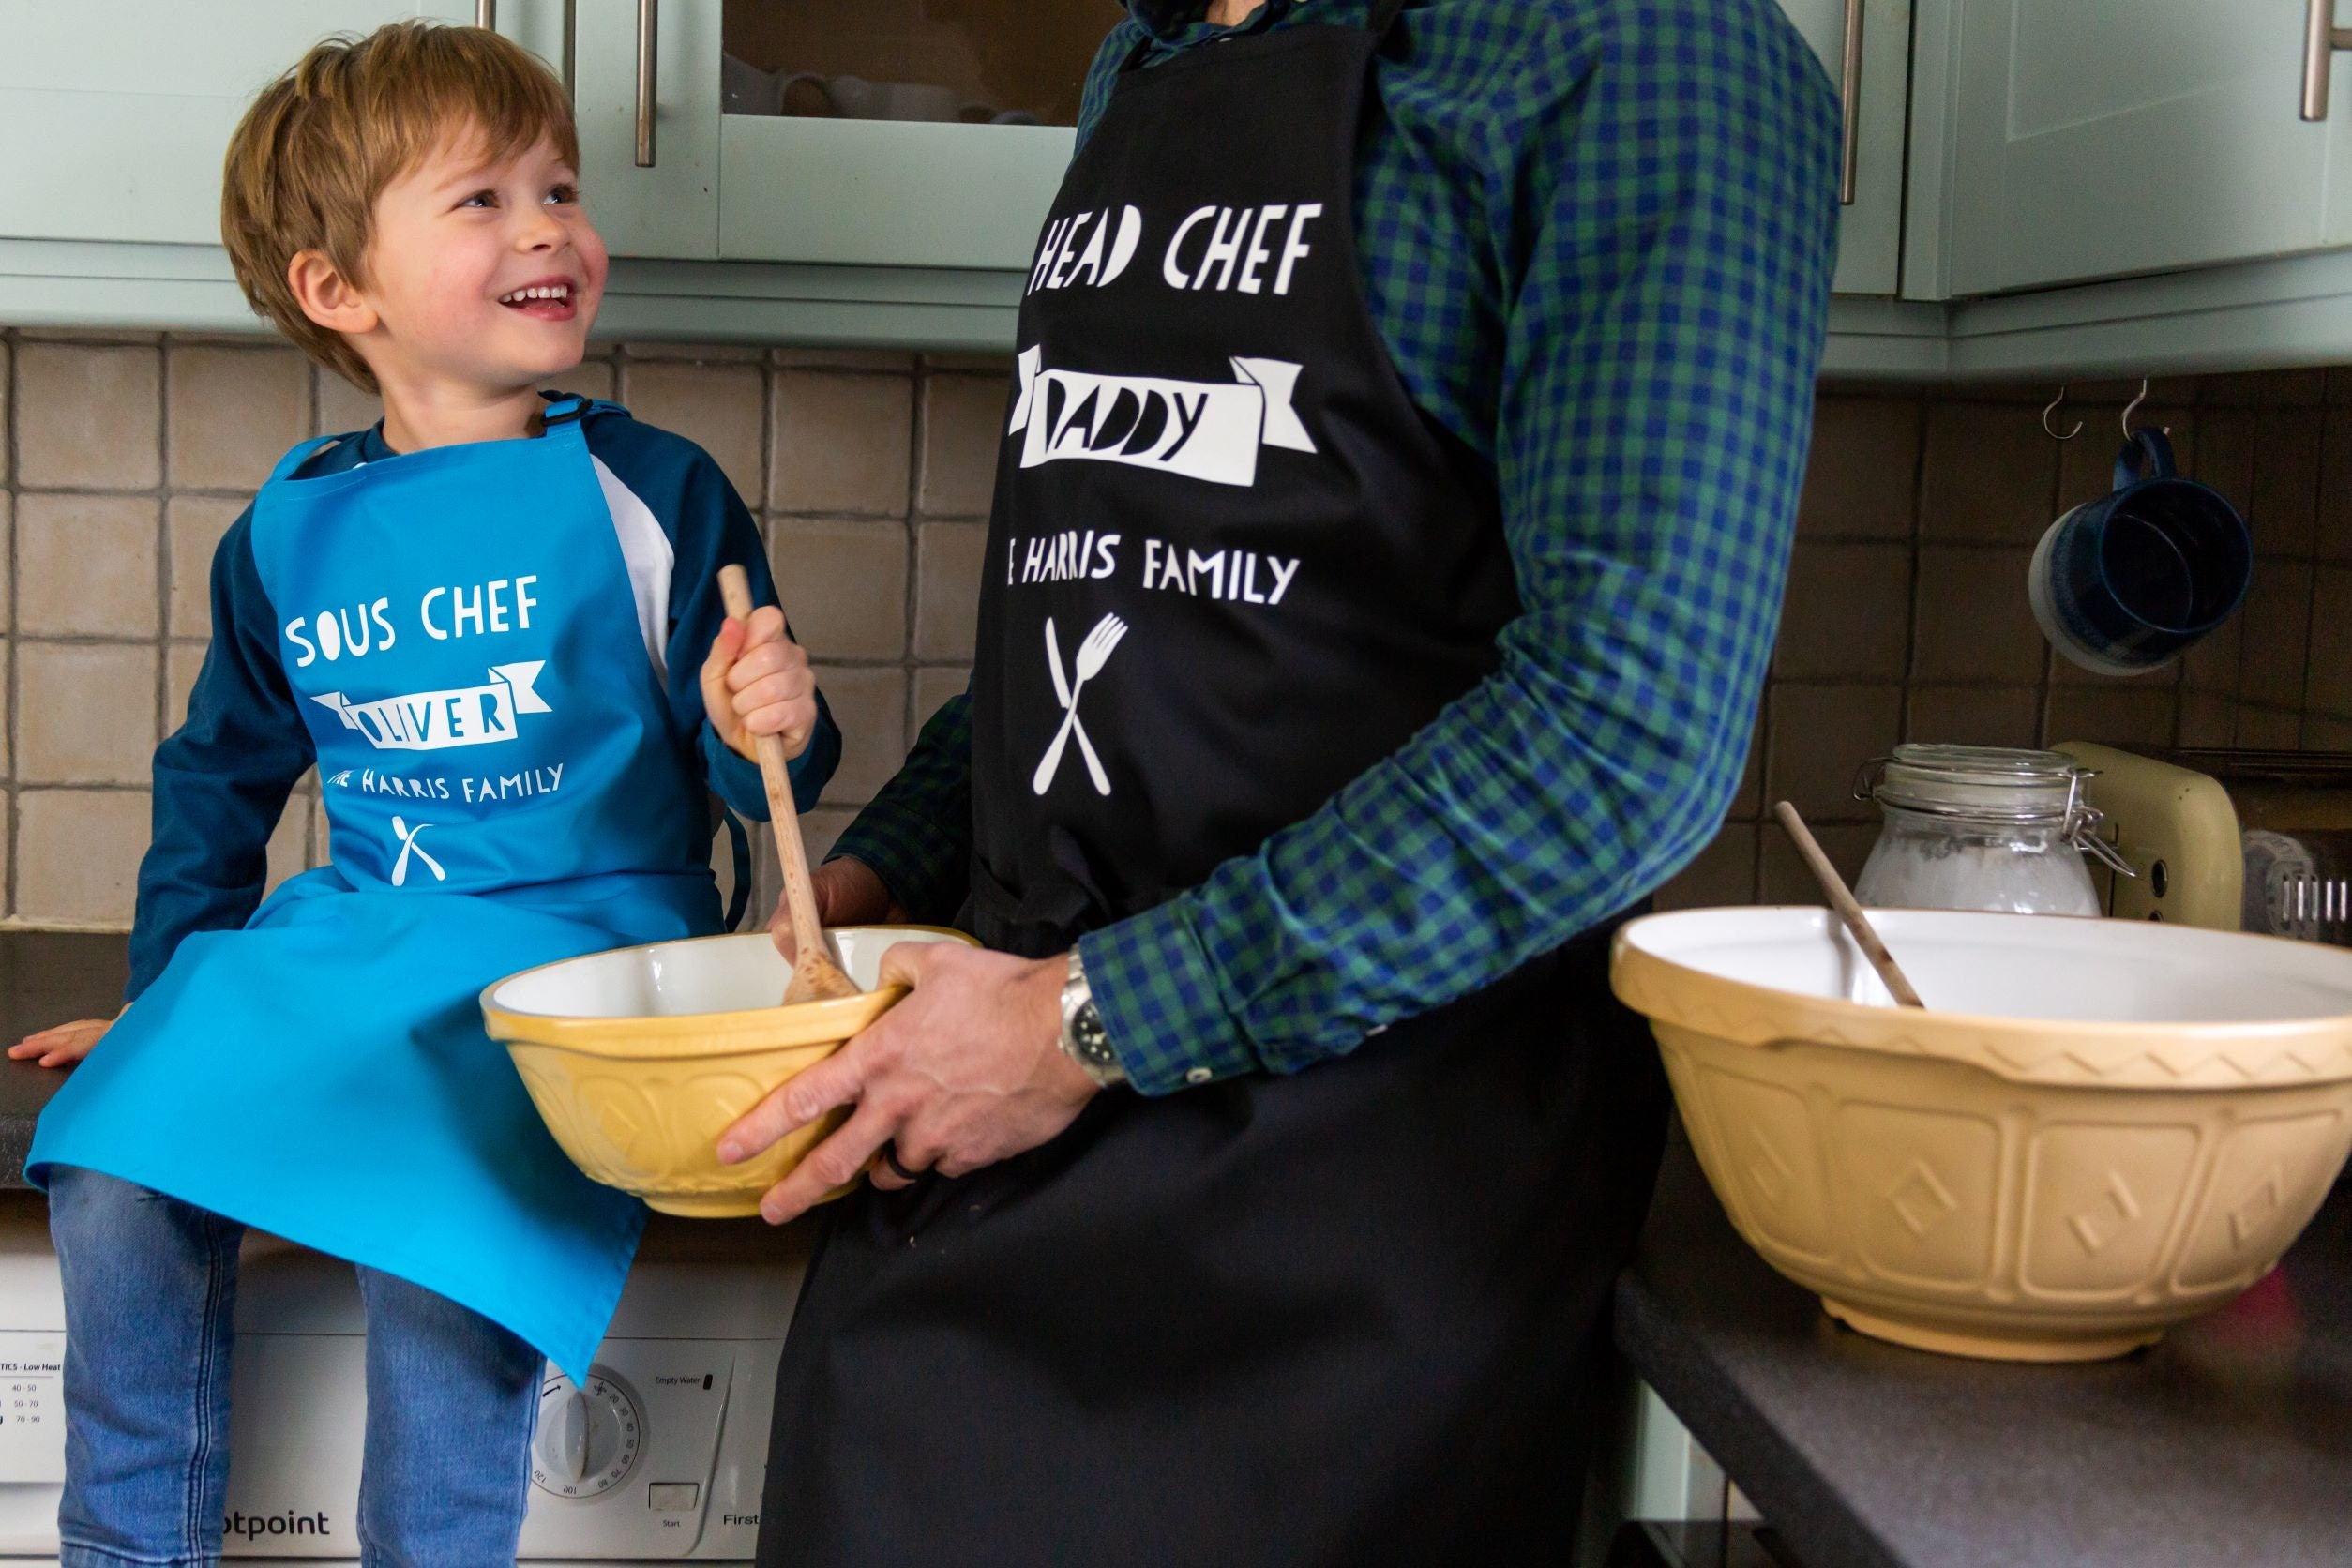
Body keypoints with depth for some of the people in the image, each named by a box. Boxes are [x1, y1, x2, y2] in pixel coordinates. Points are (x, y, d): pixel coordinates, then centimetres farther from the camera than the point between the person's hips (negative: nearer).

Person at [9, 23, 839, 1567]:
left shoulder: (648, 495, -5)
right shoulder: (288, 536, 8)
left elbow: (740, 767, -1)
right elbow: (223, 774, 22)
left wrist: (768, 729, -25)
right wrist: (168, 997, 24)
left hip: (582, 939, -4)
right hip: (349, 935, 5)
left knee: (431, 1235, -27)